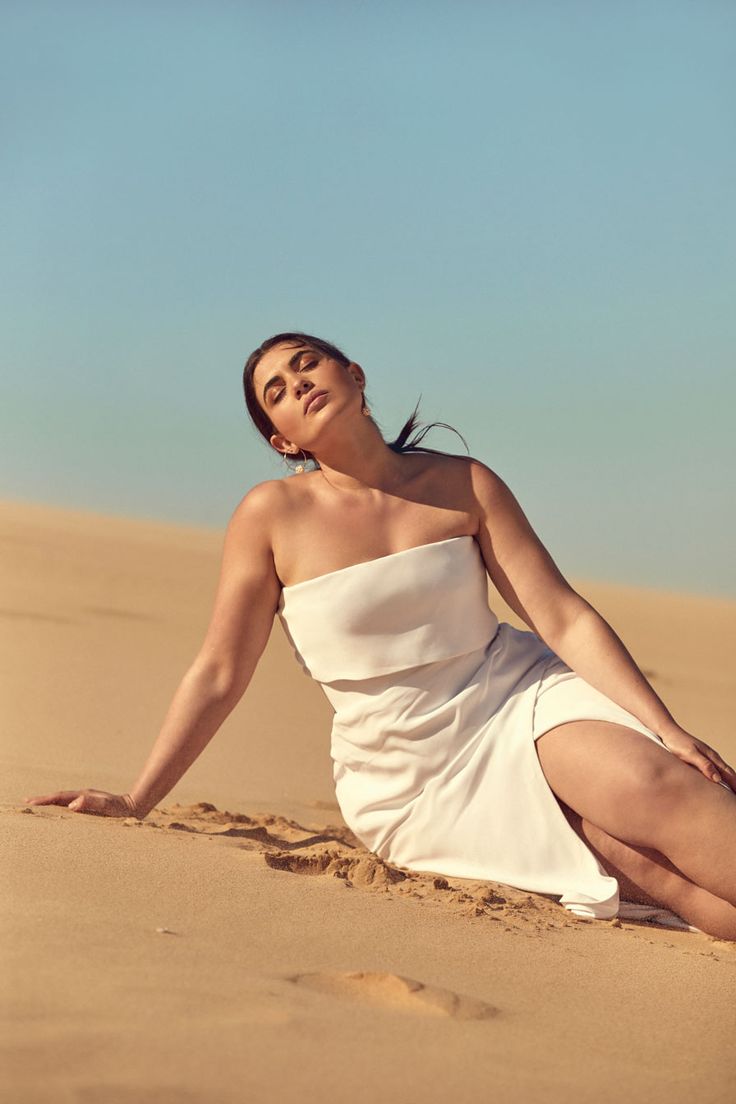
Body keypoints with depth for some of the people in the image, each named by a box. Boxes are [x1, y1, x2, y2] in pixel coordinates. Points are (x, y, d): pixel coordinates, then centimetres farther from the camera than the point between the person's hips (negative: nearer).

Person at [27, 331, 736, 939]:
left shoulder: (464, 485, 0)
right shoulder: (272, 515, -5)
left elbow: (564, 618, -4)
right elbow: (218, 675, 0)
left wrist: (667, 730, -14)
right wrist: (136, 802, -3)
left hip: (519, 698, 2)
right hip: (413, 781, -2)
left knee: (640, 782, -31)